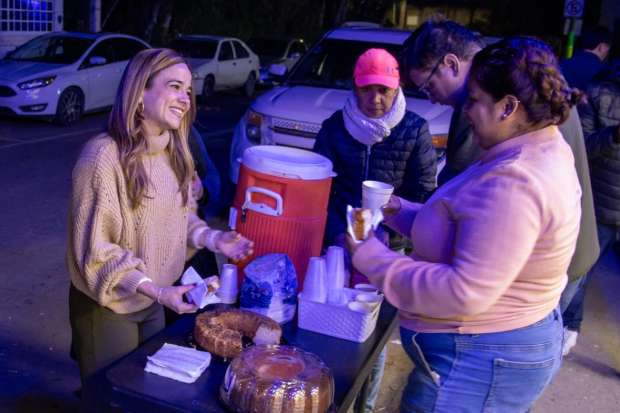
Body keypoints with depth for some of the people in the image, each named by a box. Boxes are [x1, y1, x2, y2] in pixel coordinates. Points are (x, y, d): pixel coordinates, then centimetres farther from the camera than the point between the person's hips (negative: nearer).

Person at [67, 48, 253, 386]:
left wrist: (213, 239, -7)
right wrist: (156, 291, -29)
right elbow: (95, 251, -23)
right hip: (107, 306, -7)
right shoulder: (104, 155, -25)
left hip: (152, 301, 7)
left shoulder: (173, 151, -1)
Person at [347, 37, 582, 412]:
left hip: (480, 363, -10)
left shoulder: (514, 184, -29)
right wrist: (399, 211, 3)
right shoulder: (537, 155, 5)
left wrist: (372, 258, -24)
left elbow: (465, 293, -31)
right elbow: (469, 226, 13)